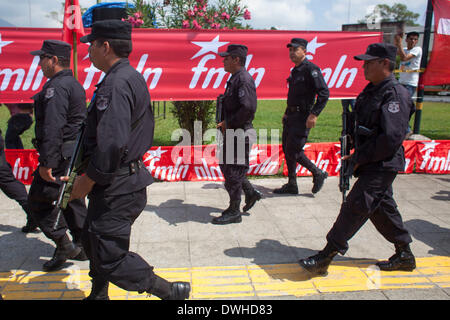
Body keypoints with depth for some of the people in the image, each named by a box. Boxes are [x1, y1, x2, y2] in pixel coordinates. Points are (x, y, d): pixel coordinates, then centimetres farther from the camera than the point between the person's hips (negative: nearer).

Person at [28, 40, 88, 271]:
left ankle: (64, 246, 3)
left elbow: (53, 128, -24)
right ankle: (82, 248, 23)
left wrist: (46, 163, -23)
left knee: (38, 200, 1)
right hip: (76, 154, 10)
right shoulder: (74, 84, 17)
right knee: (72, 200, 15)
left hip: (61, 156, -10)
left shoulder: (56, 87, -15)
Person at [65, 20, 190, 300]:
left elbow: (112, 143, -30)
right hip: (126, 178, 11)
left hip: (117, 188, -11)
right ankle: (98, 295, 42)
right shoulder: (133, 77, 13)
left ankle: (171, 291, 7)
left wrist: (89, 179, -16)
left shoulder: (116, 83, -20)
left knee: (110, 258, -2)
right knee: (94, 242, 24)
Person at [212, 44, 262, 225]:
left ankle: (234, 212, 12)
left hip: (240, 133, -10)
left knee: (233, 171, -1)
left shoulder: (244, 79, -18)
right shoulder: (234, 78, 14)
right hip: (232, 132, 10)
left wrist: (229, 124, -20)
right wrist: (225, 122, 11)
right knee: (225, 165, 19)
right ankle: (251, 193, 31)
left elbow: (248, 108, -29)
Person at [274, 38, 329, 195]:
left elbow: (324, 93, -20)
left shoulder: (311, 69, -14)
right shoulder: (295, 70, 15)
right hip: (291, 116, 9)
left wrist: (314, 114, -23)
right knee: (287, 149, 11)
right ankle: (292, 185, 21)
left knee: (293, 150, -9)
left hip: (303, 116, -9)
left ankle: (318, 174, 11)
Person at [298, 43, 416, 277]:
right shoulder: (372, 90, 11)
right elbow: (359, 125, 20)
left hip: (383, 166, -10)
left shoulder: (396, 95, -18)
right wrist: (355, 156, 8)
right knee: (382, 207, 17)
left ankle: (325, 258, -3)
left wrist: (358, 159, -19)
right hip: (371, 164, 10)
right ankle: (404, 256, 33)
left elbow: (391, 139, -25)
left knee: (355, 207, -9)